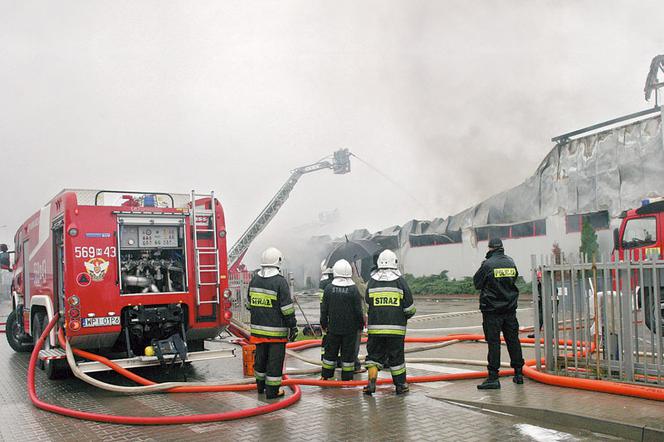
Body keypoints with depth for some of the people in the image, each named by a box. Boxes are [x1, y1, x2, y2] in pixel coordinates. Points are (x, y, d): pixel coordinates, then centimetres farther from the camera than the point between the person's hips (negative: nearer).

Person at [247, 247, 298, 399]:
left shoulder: (254, 280, 6)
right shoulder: (280, 281, -14)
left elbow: (249, 304, 15)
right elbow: (287, 308, -15)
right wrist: (293, 326, -9)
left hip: (258, 328, 6)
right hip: (276, 330, -6)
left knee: (260, 357, 18)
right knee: (275, 359, 2)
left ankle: (260, 386, 32)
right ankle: (272, 390, 6)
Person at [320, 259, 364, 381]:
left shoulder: (329, 288, -5)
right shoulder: (353, 289, -11)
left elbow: (324, 309, 1)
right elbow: (358, 310, -7)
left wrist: (324, 324, 13)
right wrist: (360, 324, 7)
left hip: (333, 327, 2)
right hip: (350, 328, -2)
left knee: (330, 351, 13)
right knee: (348, 353, 7)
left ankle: (325, 376, 21)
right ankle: (347, 377, 12)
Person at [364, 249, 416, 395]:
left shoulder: (372, 282, 2)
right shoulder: (400, 281, -3)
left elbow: (367, 305, 9)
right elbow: (410, 309, -1)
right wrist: (404, 317, 19)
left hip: (375, 328, 1)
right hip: (396, 328, -1)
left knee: (374, 355, 11)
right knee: (396, 356, 10)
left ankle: (372, 381, -2)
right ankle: (400, 385, 19)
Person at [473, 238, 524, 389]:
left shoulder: (488, 264, -13)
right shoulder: (511, 262, 4)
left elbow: (477, 283, -4)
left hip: (492, 310, -5)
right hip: (510, 309, 5)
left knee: (493, 342, -3)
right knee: (513, 340, 12)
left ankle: (493, 377, -3)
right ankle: (518, 373, 19)